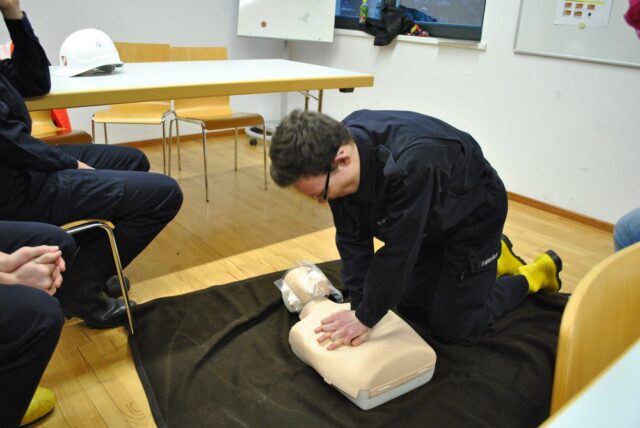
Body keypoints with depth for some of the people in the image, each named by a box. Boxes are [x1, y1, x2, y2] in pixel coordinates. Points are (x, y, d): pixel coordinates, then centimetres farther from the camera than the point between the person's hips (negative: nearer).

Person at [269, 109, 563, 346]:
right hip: (429, 220, 7)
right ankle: (493, 257, 33)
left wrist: (365, 318, -24)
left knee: (449, 327, 0)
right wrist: (359, 308, -18)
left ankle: (537, 273, 21)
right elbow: (353, 239, -15)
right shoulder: (338, 146, -21)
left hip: (474, 214, -7)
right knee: (411, 307, 14)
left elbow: (398, 250, -35)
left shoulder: (410, 163, -45)